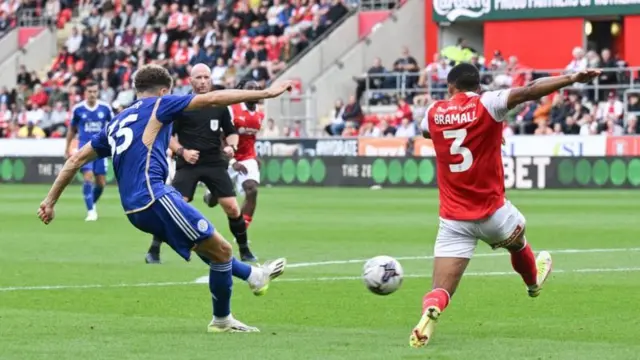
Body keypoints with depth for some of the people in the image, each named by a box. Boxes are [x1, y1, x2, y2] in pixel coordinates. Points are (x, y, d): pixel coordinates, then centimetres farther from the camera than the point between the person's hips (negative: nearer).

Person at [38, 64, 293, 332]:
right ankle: (222, 320, 11)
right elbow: (214, 99, 0)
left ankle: (252, 275, 41)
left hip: (134, 208, 8)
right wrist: (266, 93, 3)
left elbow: (77, 158, 25)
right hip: (154, 197, -8)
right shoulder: (158, 105, 5)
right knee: (221, 250, 0)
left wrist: (50, 201, 29)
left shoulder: (116, 124, 24)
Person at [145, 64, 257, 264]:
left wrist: (231, 146, -4)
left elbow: (231, 131, 17)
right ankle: (153, 251, -6)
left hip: (215, 163, 3)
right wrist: (182, 151, -14)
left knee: (232, 208, -4)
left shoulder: (219, 105, 7)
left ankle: (245, 251, 13)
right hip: (188, 164, -3)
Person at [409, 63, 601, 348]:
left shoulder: (434, 112, 3)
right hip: (493, 214, -1)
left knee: (440, 290, -3)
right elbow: (529, 92, -24)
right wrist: (572, 79, -30)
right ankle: (533, 283, 62)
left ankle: (430, 310, -36)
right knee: (517, 243, 34)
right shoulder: (487, 104, -9)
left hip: (453, 219, 1)